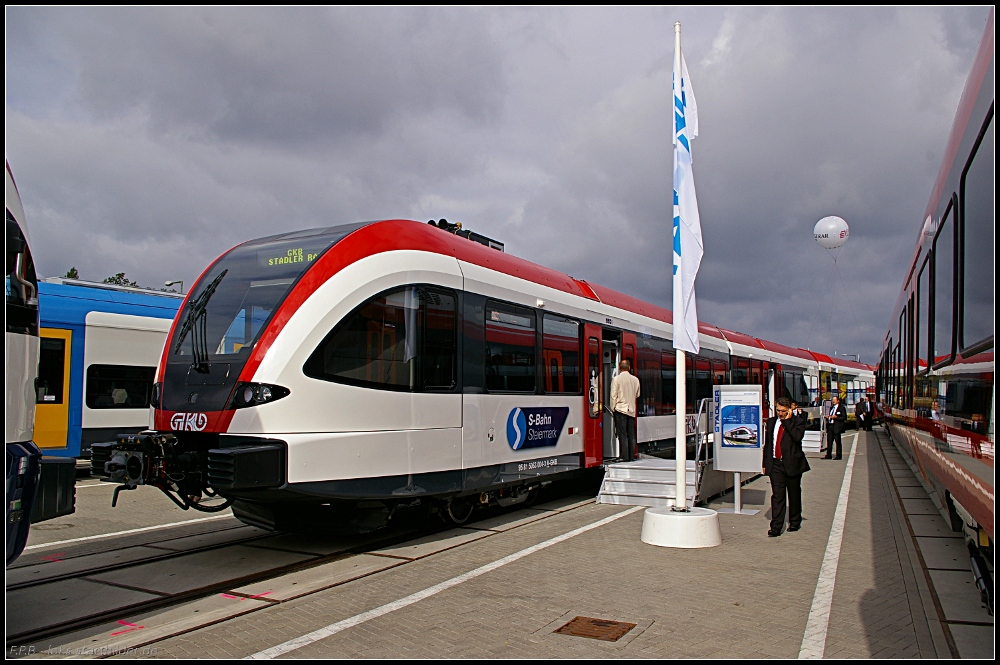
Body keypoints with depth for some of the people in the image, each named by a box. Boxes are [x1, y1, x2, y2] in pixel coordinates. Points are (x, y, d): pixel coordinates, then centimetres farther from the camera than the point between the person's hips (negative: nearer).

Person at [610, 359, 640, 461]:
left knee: (622, 435, -2)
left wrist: (613, 408, 2)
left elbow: (613, 396, -8)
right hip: (631, 410, 4)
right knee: (631, 435, 9)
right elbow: (637, 395, 15)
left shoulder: (616, 379, -10)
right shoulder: (635, 379, 4)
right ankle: (631, 456, 12)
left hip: (621, 409, -4)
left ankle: (624, 457, -4)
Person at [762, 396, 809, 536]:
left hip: (792, 464, -2)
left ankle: (795, 522, 30)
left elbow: (797, 437, -23)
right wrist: (765, 463, 11)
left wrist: (787, 421, -16)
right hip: (775, 464, 2)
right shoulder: (771, 422, 10)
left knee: (794, 495, 13)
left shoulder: (797, 422, -3)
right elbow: (767, 444, 13)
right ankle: (776, 527, -6)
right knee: (777, 495, -4)